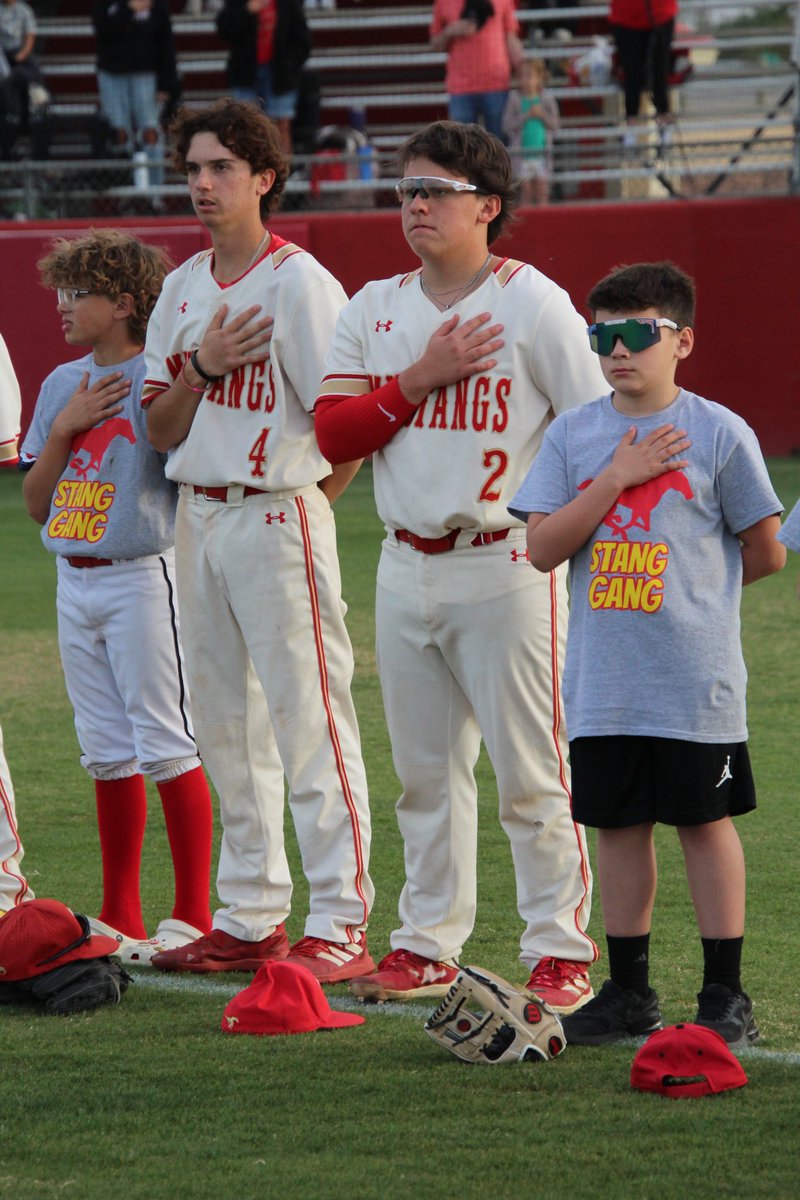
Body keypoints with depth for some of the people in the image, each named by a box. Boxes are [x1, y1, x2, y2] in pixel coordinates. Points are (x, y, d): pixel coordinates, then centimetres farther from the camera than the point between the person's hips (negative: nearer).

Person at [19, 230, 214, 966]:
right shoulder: (62, 385, 14)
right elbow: (35, 501, 10)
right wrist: (65, 428, 0)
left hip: (142, 577, -7)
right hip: (75, 582, 7)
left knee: (165, 741, -6)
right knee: (106, 751, 10)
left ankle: (194, 914, -2)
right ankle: (119, 916, 16)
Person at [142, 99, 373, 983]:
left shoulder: (299, 283, -10)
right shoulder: (182, 289, 13)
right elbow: (159, 429, 10)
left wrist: (301, 504, -8)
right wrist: (200, 366, -6)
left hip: (278, 517, -8)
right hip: (197, 518, 8)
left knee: (309, 722, -9)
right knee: (225, 727, 12)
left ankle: (338, 926, -9)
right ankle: (249, 918, 19)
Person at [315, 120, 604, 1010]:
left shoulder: (533, 304, -5)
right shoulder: (374, 309, 10)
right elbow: (332, 434, 1)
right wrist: (423, 377, -10)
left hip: (505, 564, -5)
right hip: (406, 568, 6)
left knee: (530, 771, -5)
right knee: (423, 770, 11)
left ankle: (560, 952, 0)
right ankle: (427, 945, 19)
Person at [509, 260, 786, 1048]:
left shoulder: (719, 434, -4)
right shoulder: (573, 435, 5)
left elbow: (765, 552, 4)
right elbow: (542, 547, -5)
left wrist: (690, 586, 9)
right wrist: (617, 477, -11)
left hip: (695, 685, -3)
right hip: (603, 683, 3)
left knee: (705, 822, 2)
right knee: (619, 824, 9)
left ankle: (725, 994, 8)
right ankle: (628, 991, 18)